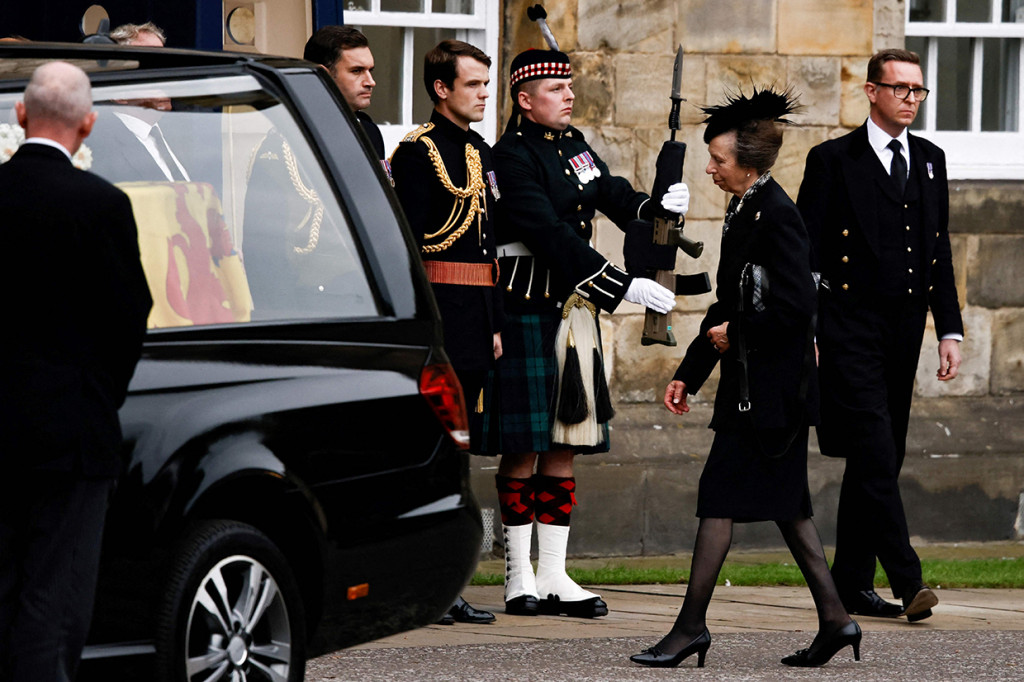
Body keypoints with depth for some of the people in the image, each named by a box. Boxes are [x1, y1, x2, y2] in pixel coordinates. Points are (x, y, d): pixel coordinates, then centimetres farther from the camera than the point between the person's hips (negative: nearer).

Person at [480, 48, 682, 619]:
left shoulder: (573, 144, 14)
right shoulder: (513, 154, -13)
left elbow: (614, 197, 11)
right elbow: (551, 236, -20)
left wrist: (658, 206, -11)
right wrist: (626, 287, -22)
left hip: (576, 306, 8)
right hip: (527, 308, -8)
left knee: (565, 443, 7)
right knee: (524, 446, -3)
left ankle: (554, 576, 10)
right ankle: (519, 578, 2)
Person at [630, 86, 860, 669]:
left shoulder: (778, 216, -15)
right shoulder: (745, 213, 14)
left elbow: (795, 307, -23)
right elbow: (728, 307, 19)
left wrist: (737, 334, -11)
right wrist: (688, 374, 18)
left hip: (770, 390, -10)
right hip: (756, 385, 10)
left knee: (721, 498, -8)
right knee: (786, 503, 11)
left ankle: (692, 626, -7)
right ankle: (835, 620, 14)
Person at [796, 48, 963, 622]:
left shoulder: (930, 161, 14)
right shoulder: (834, 160, -2)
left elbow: (941, 252, 17)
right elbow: (806, 252, -3)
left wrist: (950, 328, 10)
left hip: (905, 329, 6)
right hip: (852, 330, -6)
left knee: (881, 460, 8)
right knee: (876, 455, -14)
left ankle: (852, 582, 15)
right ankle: (907, 581, -18)